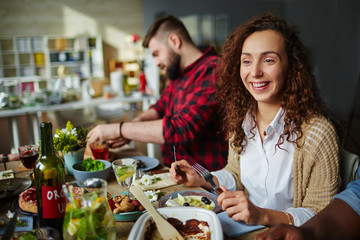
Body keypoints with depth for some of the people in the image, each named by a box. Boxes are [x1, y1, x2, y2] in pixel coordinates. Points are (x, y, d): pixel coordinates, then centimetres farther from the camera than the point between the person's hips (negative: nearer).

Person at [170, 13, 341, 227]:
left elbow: (322, 216, -13)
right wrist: (200, 179, -3)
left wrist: (262, 215, -26)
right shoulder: (240, 119, -1)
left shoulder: (317, 134, -19)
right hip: (243, 229, 5)